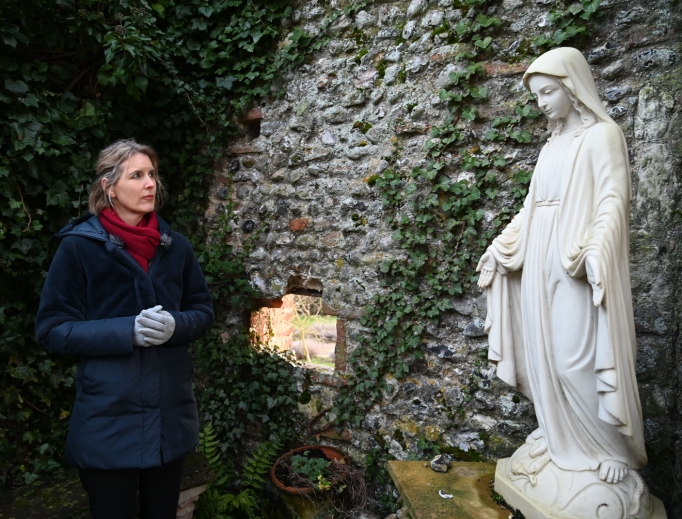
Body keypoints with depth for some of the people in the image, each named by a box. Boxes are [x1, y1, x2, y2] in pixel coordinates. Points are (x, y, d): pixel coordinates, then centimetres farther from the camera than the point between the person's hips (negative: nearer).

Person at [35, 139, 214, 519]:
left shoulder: (176, 246, 2)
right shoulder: (79, 246, -9)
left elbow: (204, 312, 6)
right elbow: (53, 329, -8)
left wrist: (175, 325, -16)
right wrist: (127, 331, -22)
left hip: (171, 414, 4)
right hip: (108, 418, -3)